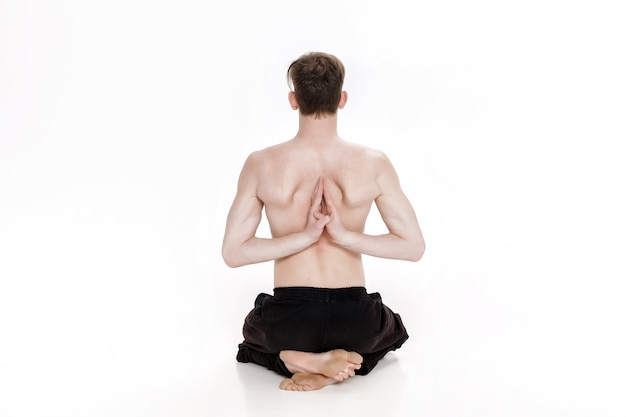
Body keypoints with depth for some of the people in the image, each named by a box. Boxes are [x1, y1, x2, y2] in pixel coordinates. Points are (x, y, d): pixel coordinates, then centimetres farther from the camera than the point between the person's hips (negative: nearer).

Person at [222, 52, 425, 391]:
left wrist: (303, 237, -10)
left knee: (254, 335, 40)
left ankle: (301, 360, 6)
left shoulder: (260, 165, -8)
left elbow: (232, 253, -8)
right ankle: (340, 364, 6)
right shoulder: (373, 164, -8)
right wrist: (346, 236, -11)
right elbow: (414, 247, -6)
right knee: (393, 330, 39)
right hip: (354, 321, 0)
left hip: (287, 321, 1)